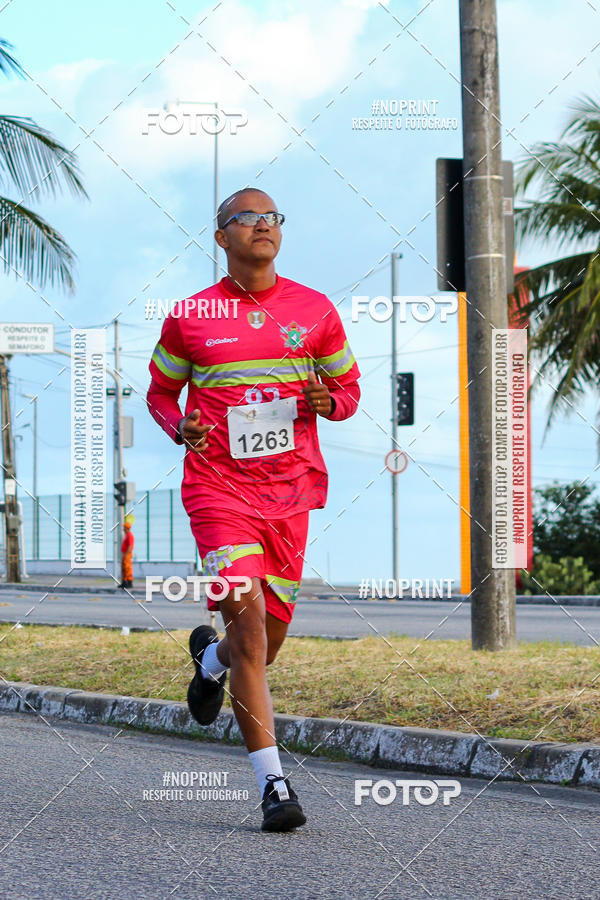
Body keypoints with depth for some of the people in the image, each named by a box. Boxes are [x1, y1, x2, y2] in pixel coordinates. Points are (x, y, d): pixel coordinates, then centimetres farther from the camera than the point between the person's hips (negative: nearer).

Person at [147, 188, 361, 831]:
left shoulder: (316, 312, 6)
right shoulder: (187, 318, 2)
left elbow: (348, 387, 16)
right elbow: (160, 391, 15)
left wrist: (327, 402, -8)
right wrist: (180, 427, -7)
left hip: (291, 488, 3)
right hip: (218, 487, -3)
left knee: (267, 638, 9)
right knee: (248, 620, -18)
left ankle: (210, 657, 48)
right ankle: (272, 783, -15)